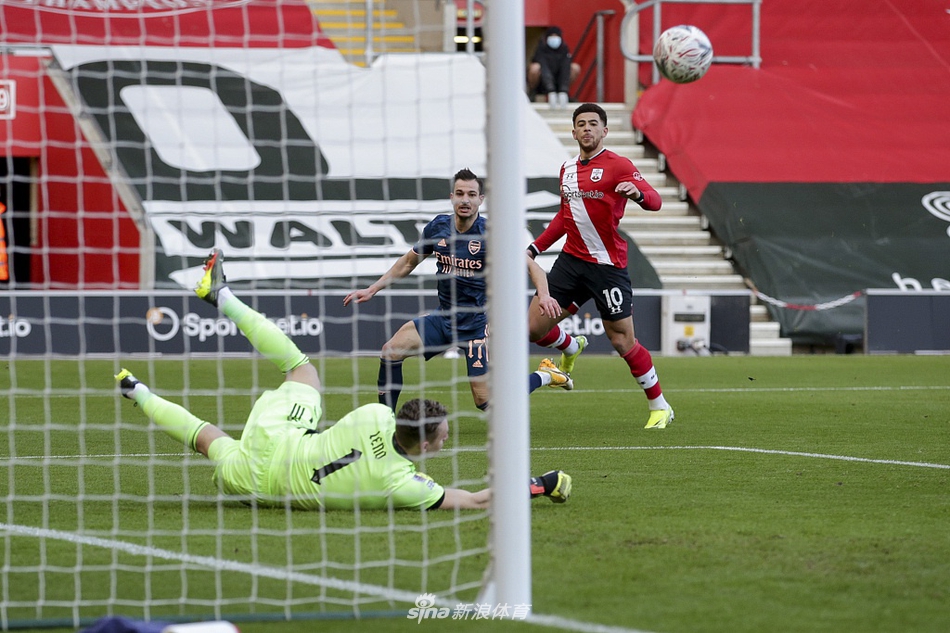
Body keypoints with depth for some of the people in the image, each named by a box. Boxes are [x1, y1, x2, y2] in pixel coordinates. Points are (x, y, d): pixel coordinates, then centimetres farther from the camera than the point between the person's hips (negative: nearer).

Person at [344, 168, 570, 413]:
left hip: (478, 321, -5)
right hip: (443, 317, 5)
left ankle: (544, 376, 14)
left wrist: (544, 295, -32)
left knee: (485, 400, -10)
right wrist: (372, 290, 15)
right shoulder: (438, 227, 0)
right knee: (390, 352, -10)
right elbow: (408, 262, 16)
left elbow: (531, 266, -12)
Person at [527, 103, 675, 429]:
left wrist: (637, 193, -41)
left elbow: (655, 201, -18)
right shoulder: (567, 168, 13)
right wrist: (535, 249, 24)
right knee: (534, 327, 0)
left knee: (623, 342, -5)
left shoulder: (617, 165, -8)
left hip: (608, 265, -6)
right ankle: (571, 348, 35)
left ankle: (660, 407, 12)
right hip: (571, 261, 6)